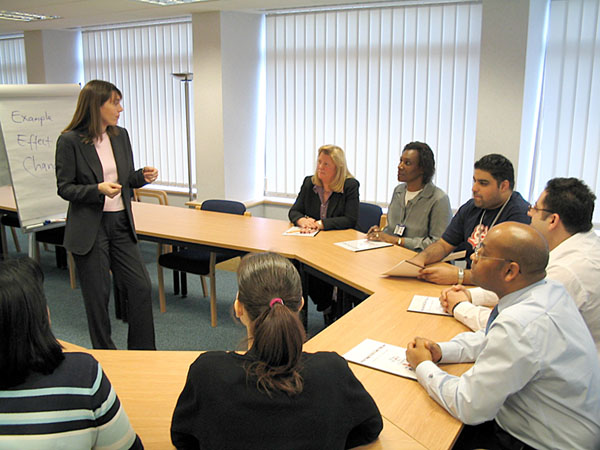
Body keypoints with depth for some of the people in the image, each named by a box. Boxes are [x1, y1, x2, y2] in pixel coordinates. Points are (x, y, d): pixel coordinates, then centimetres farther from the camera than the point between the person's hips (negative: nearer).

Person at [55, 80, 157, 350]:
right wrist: (98, 190, -25)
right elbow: (64, 188, -8)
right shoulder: (70, 141, -10)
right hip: (89, 229, -5)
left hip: (121, 225, 5)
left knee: (141, 288, 3)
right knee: (98, 296, 6)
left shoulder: (120, 136, 7)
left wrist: (143, 176, -7)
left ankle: (143, 355, 19)